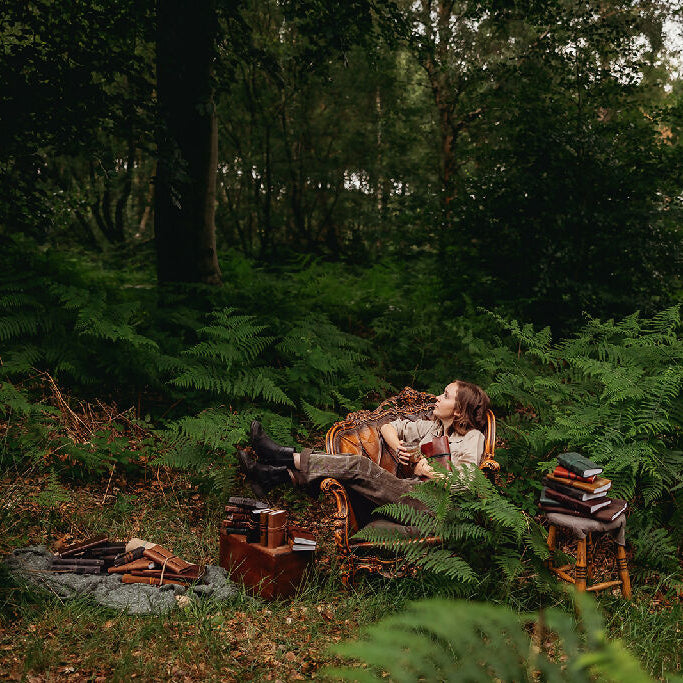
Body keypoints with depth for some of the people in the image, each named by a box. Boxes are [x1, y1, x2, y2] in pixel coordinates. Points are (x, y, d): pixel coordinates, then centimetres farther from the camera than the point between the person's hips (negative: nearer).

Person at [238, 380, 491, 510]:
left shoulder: (472, 438, 1)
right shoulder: (432, 427, 22)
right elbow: (389, 426, 25)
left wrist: (427, 471, -6)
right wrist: (397, 447, 5)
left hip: (424, 501, -7)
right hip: (406, 489, 7)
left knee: (359, 466, -23)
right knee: (354, 464, -15)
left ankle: (287, 456, -16)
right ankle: (275, 474, -20)